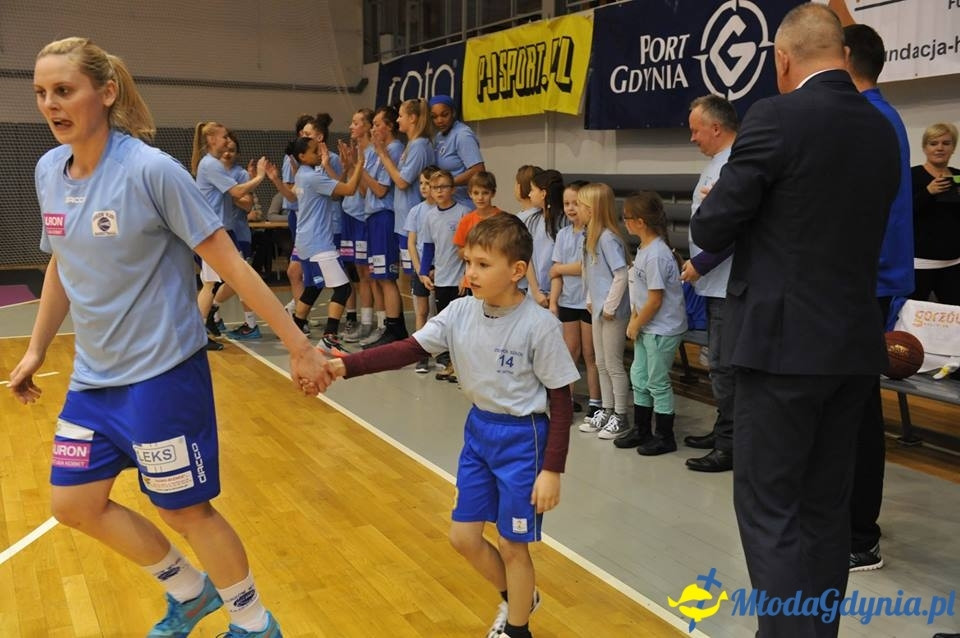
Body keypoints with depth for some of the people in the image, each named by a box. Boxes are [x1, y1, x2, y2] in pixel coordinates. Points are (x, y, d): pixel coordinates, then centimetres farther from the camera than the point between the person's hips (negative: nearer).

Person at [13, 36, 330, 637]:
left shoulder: (152, 169, -18)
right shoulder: (49, 171, 2)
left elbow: (230, 263, -17)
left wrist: (299, 345, -18)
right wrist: (37, 350, 21)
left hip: (162, 373, -7)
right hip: (94, 375, 8)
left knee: (185, 509, 3)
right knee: (74, 503, 13)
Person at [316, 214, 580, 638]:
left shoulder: (539, 326, -21)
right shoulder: (460, 312, -6)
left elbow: (561, 401, -15)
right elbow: (408, 350, -11)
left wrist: (551, 469, -15)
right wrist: (345, 366, -25)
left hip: (522, 438, -6)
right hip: (478, 429, 6)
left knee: (511, 545, 7)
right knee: (463, 537, 13)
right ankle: (516, 598, 41)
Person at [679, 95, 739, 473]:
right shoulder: (719, 162, 14)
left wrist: (699, 265, -17)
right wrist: (696, 261, 16)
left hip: (727, 285, -10)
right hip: (717, 283, 10)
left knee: (724, 365, -4)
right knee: (720, 362, 18)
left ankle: (731, 446, 4)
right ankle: (723, 432, 30)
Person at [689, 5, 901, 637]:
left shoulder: (776, 117, -12)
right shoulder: (882, 131, 9)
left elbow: (711, 230, -10)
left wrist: (711, 206, 12)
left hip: (785, 343, -7)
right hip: (853, 344, 7)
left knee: (769, 508, 2)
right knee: (826, 507, 15)